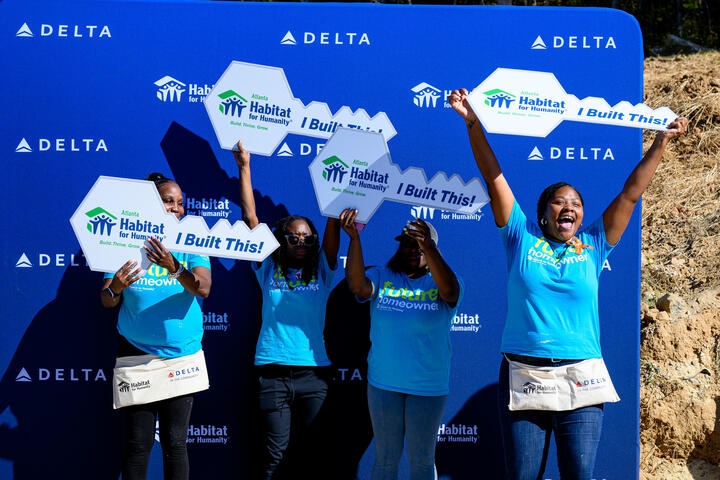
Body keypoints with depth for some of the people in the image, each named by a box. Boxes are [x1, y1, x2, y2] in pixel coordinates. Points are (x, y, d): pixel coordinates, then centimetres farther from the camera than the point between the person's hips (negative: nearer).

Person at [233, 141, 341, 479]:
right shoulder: (269, 271, 7)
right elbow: (250, 218, 5)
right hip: (272, 371, -1)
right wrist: (244, 168, 4)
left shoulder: (322, 271, 9)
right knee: (275, 451, -4)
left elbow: (334, 221, 5)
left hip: (314, 373, 1)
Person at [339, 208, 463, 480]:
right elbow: (357, 286, -17)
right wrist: (354, 238, -27)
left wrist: (428, 249, -40)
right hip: (384, 384, 1)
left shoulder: (439, 282, -1)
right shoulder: (382, 277, 3)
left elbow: (449, 291, -25)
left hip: (428, 386, -1)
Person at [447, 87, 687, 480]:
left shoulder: (593, 245, 8)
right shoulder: (522, 238, 5)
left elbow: (630, 193, 9)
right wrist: (473, 124, -3)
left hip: (580, 379, 1)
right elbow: (494, 178, 1)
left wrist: (662, 142, 9)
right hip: (522, 375, -1)